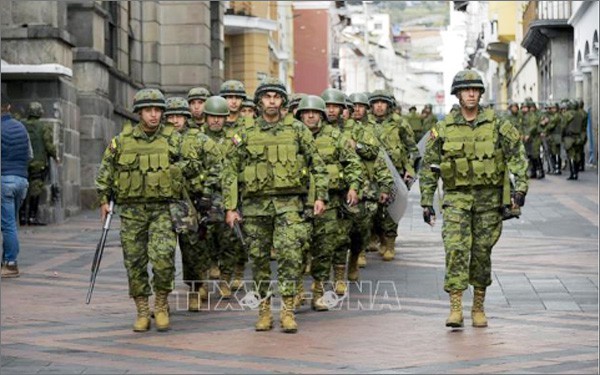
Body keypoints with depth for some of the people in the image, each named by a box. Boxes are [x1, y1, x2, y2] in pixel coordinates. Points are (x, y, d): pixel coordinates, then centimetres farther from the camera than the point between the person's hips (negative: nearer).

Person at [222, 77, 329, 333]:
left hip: (288, 203, -1)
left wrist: (320, 196, -1)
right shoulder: (245, 136, 7)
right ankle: (264, 310, 15)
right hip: (255, 204, 2)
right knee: (259, 258, 5)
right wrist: (230, 207, 1)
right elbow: (230, 172, 8)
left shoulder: (298, 131, 6)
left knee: (290, 253, -13)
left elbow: (317, 165, 9)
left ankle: (288, 310, -9)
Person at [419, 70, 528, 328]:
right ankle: (455, 309, -16)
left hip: (488, 198, 0)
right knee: (456, 249, -14)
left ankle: (478, 308, 19)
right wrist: (426, 202, 3)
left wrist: (520, 187, -14)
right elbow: (429, 168, 7)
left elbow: (517, 156, -1)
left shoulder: (498, 125, 1)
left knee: (482, 253, 6)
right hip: (456, 197, 0)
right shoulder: (443, 129, 3)